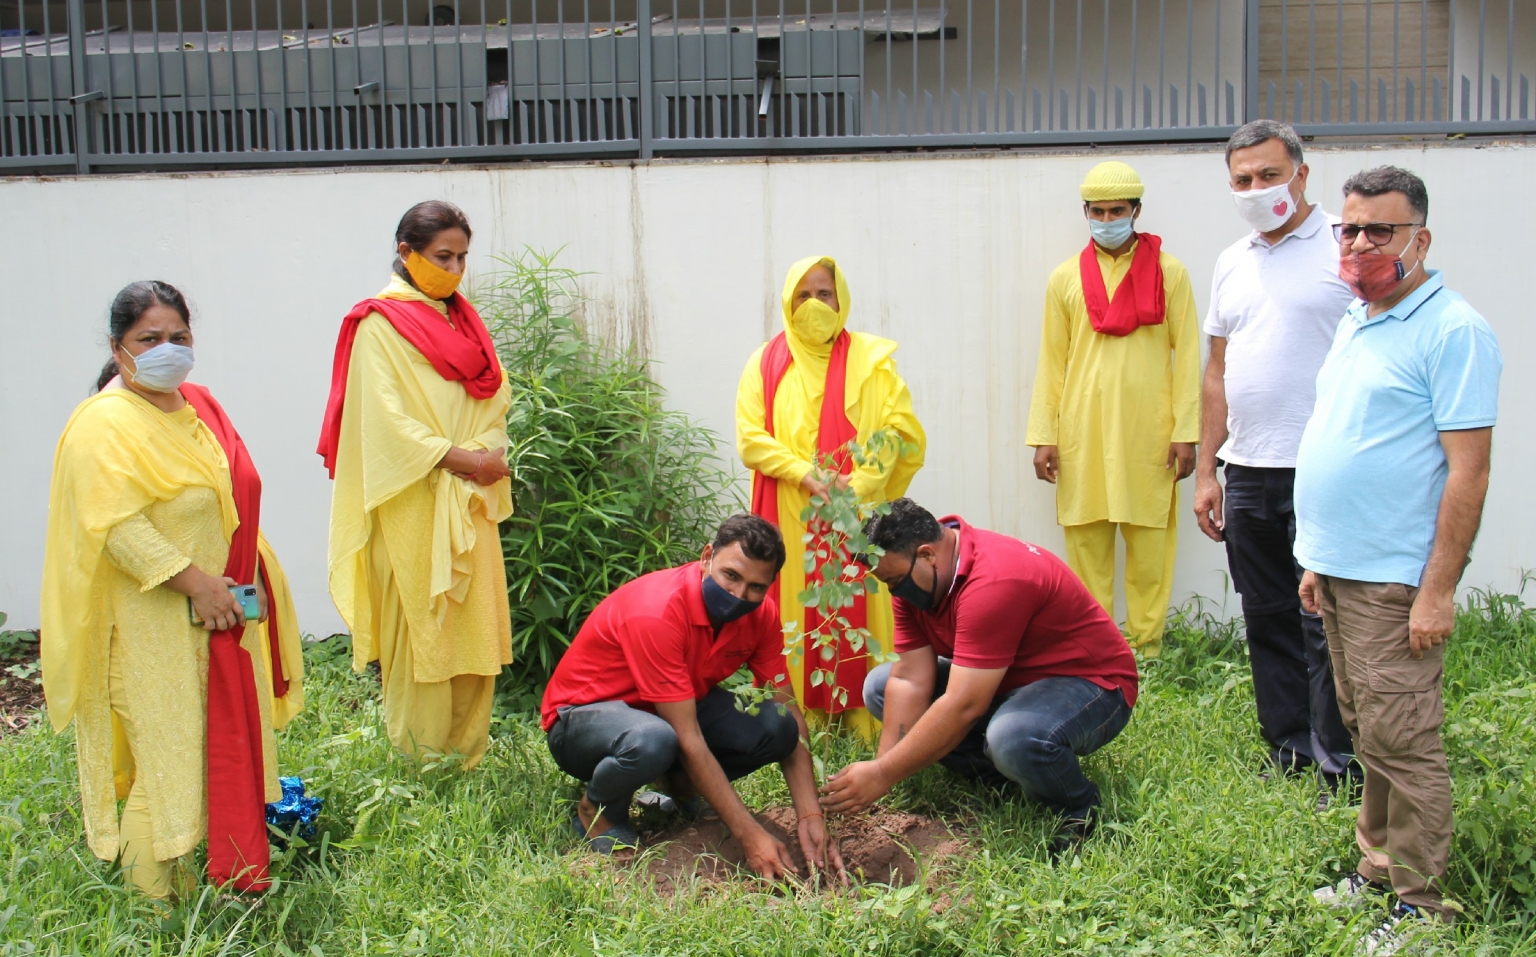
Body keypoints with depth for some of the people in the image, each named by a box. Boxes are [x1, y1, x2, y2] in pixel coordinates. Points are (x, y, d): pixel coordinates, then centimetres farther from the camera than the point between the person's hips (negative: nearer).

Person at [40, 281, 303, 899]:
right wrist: (193, 581, -24)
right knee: (168, 753, 0)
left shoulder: (198, 405, 11)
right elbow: (114, 524, -24)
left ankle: (236, 869, 31)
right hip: (155, 625, -8)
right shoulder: (105, 423, -15)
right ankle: (159, 891, 16)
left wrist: (251, 580, 12)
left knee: (231, 739, 16)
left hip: (225, 612, 8)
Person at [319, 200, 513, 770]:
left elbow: (495, 395, 13)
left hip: (469, 499, 7)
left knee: (476, 617, 7)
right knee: (419, 620, -4)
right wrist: (457, 457, -16)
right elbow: (386, 417, -13)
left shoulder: (463, 320, 17)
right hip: (413, 500, -7)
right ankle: (422, 756, 6)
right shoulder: (379, 324, -5)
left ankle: (468, 743, 17)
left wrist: (489, 452, -6)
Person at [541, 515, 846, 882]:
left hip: (675, 709, 6)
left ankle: (682, 784, 8)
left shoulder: (760, 614, -11)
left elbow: (789, 715, -9)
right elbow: (688, 739, -33)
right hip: (584, 714, -6)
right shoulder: (656, 612, -33)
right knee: (652, 741, -41)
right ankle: (597, 809, -7)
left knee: (775, 727, -20)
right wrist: (751, 836, -33)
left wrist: (811, 817, -20)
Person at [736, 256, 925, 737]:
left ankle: (862, 718, 4)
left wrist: (857, 485, -14)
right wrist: (806, 476, -13)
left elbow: (901, 431, -3)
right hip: (787, 516, 2)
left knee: (856, 608, -3)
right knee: (794, 611, 0)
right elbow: (751, 438, 1)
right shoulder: (766, 363, 10)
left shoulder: (869, 359, 5)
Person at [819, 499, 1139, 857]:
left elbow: (964, 707, -35)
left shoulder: (994, 581, -33)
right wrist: (880, 765, -20)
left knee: (1014, 737, -41)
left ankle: (1080, 810, -7)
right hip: (1004, 683, 9)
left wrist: (883, 775, -32)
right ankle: (1003, 780, 1)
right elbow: (911, 679, -8)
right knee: (880, 686, -1)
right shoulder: (914, 577, -5)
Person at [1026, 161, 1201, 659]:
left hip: (1148, 433, -1)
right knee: (1085, 541, 3)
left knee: (1150, 543, 1)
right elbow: (1051, 361, 9)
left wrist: (1185, 431, -4)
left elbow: (1186, 355, 3)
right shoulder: (1066, 278, 9)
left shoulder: (1168, 272, 5)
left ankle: (1147, 648, 10)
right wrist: (1043, 436, 3)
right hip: (1082, 435, 2)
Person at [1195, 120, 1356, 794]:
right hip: (1247, 473, 6)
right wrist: (1206, 471, 15)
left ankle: (1340, 769, 9)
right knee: (1268, 619, 13)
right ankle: (1289, 750, 25)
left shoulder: (1345, 248, -5)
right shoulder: (1231, 264, 14)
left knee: (1325, 625, -3)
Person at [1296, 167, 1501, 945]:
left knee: (1402, 741, -1)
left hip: (1394, 581, -8)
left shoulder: (1452, 330, -13)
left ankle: (1420, 903, 11)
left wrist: (1439, 590, -19)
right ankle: (1377, 864, 30)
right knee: (1367, 734, 17)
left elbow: (1467, 471, -17)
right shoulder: (1354, 323, 14)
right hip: (1340, 570, 8)